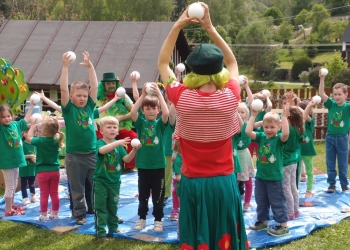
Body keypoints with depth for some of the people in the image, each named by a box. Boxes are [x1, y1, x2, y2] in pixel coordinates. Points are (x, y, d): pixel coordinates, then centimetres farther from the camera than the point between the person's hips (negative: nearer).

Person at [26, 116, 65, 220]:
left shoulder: (40, 140, -14)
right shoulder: (57, 139, -3)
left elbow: (29, 138, 2)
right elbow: (55, 131, 18)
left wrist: (32, 124, 5)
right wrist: (50, 121, 8)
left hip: (43, 171, -3)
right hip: (55, 170, 3)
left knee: (44, 194, 3)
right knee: (54, 193, 10)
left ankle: (43, 215, 8)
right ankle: (54, 213, 17)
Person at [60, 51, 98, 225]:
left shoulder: (89, 106, 5)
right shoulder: (68, 109, -3)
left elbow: (94, 86, 0)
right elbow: (63, 89, -14)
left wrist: (90, 66, -5)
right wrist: (65, 66, -18)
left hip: (92, 154, 3)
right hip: (74, 155, -2)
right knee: (77, 189, 9)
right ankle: (80, 214, 22)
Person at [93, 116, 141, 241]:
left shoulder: (119, 145, 2)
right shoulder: (100, 143, -10)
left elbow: (127, 159, -7)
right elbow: (102, 150, -35)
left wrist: (134, 151, -27)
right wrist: (117, 143, -48)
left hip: (115, 181, 4)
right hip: (100, 181, -4)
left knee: (113, 207, 17)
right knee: (100, 207, 0)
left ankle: (113, 228, 31)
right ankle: (100, 232, 5)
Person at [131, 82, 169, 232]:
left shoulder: (160, 123, -1)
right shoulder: (140, 122, 0)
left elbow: (166, 113, -22)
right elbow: (132, 112, -19)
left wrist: (159, 94, -26)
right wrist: (143, 95, -25)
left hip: (158, 165, -1)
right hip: (143, 165, 1)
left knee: (158, 195, 8)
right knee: (143, 195, 13)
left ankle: (158, 220, 21)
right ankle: (142, 218, 27)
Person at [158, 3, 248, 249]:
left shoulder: (182, 98, -14)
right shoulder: (230, 97, -12)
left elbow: (163, 63, 3)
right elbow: (232, 62, 8)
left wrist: (177, 26, -1)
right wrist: (210, 28, 3)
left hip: (193, 183, -1)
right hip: (224, 182, 1)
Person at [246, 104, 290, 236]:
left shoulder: (279, 139, -11)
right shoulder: (261, 137, 1)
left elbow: (286, 133, -34)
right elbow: (248, 132, -12)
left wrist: (284, 116, -35)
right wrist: (253, 116, -14)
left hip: (275, 178, -5)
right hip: (260, 176, 5)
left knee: (277, 202, 3)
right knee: (261, 201, 18)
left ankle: (284, 226, 13)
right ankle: (262, 222, 34)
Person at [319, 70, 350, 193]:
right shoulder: (331, 104, -4)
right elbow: (321, 94, -13)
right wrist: (322, 79, -24)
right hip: (330, 137, 2)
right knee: (330, 163, 9)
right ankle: (331, 184, 20)